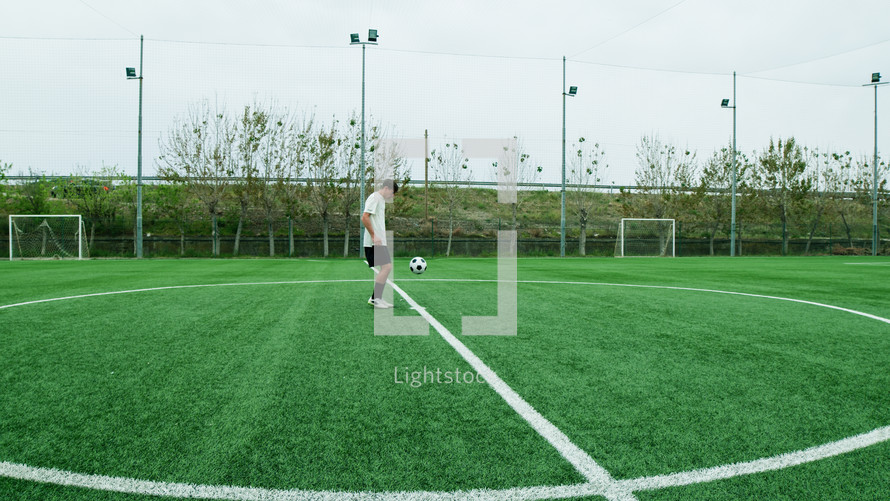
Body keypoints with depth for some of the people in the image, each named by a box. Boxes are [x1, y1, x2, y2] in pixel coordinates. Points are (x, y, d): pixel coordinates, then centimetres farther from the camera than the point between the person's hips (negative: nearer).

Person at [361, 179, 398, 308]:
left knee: (386, 268, 9)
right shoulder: (374, 198, -10)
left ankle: (377, 298, 13)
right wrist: (374, 236, -21)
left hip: (380, 241, 10)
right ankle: (375, 298, -7)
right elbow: (364, 217, -19)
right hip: (374, 242, -10)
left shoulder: (381, 200, 20)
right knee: (386, 267, -13)